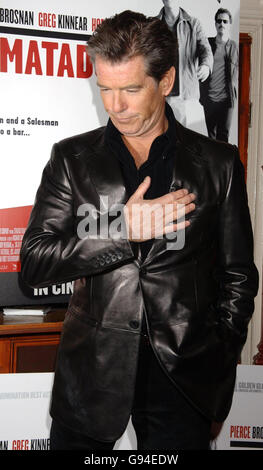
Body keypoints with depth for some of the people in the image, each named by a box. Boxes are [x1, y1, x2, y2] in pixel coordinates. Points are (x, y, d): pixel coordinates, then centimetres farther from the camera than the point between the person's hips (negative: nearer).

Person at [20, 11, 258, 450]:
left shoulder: (219, 163, 2)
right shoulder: (71, 158, 3)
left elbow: (238, 275, 6)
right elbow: (34, 262, -5)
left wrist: (219, 363, 0)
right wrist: (123, 230, -16)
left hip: (184, 372, 0)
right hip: (91, 370, 1)